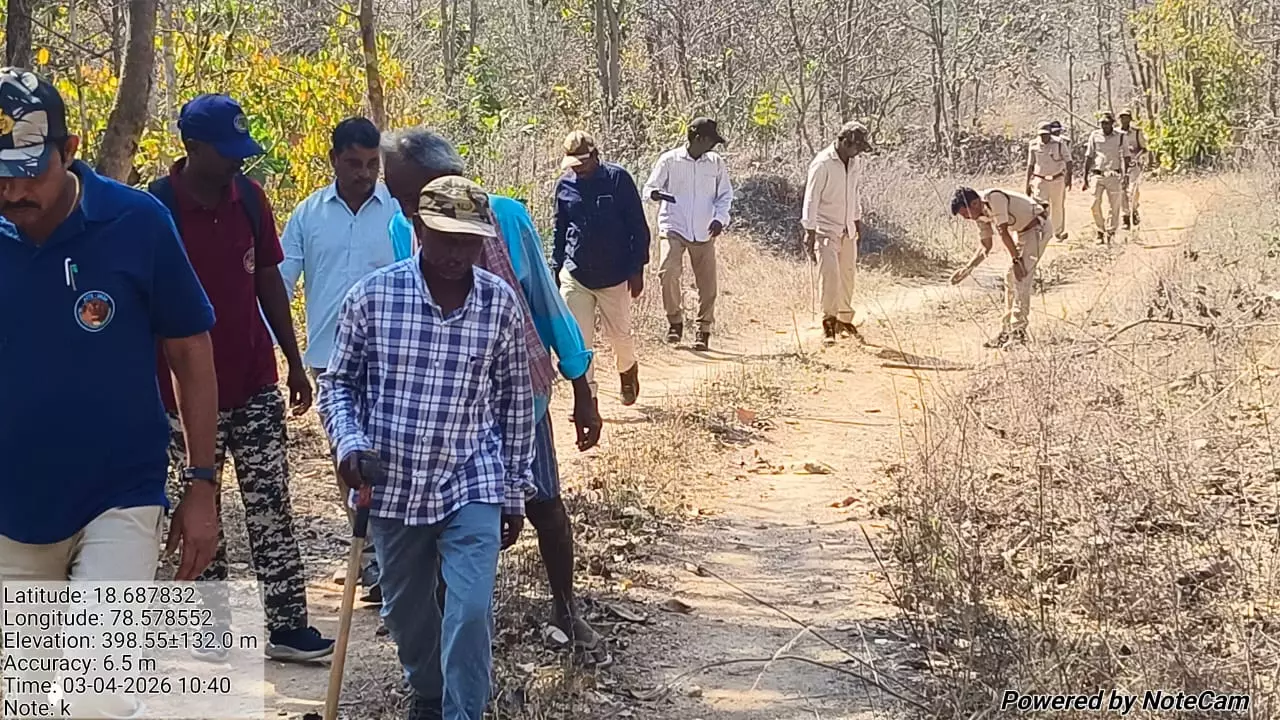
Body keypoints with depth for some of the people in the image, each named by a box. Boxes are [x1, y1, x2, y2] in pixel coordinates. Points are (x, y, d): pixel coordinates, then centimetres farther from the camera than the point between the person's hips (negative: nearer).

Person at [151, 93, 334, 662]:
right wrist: (157, 392, -9)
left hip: (255, 384, 4)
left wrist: (294, 360, 11)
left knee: (271, 507, 4)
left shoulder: (249, 197, 2)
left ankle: (287, 625, 9)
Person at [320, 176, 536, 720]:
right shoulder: (372, 296, -9)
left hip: (472, 486, -1)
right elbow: (338, 382, 2)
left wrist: (514, 493, 6)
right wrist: (349, 442, -16)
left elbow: (516, 403, 3)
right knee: (405, 610, 19)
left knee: (470, 613, -11)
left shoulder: (501, 304, -6)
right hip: (392, 486, 1)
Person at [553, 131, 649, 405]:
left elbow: (638, 227, -5)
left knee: (619, 333, 12)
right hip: (574, 276, 3)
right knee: (578, 340, -3)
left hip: (615, 275, -2)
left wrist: (637, 270, -8)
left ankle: (628, 371, 44)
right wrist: (556, 269, 10)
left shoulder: (618, 179, -8)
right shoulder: (564, 184, 3)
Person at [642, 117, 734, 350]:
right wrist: (655, 194, -24)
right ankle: (675, 321, 1)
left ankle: (704, 330, 18)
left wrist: (720, 218, -7)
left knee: (707, 282, 2)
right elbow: (650, 187, 1)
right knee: (668, 272, -20)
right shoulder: (669, 160, -2)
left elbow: (725, 195, 11)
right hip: (674, 228, -2)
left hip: (704, 233, 3)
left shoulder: (717, 163, 5)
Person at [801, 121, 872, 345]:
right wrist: (810, 233, -18)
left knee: (848, 275, 10)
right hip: (826, 229, -7)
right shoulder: (822, 164, -17)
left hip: (847, 230, 7)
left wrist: (858, 221, 21)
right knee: (830, 274, -14)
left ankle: (844, 321, 21)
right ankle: (828, 322, -7)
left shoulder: (856, 162, 4)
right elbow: (811, 199, -16)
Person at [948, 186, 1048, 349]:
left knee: (1021, 279, -14)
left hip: (1037, 227, -9)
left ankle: (1019, 331, -13)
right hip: (1021, 231, 9)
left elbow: (1004, 233, -26)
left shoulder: (994, 198, -26)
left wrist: (1016, 260, -25)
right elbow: (986, 246, 10)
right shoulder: (981, 215, 1)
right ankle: (1007, 332, 13)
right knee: (1010, 279, 8)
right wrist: (967, 269, 2)